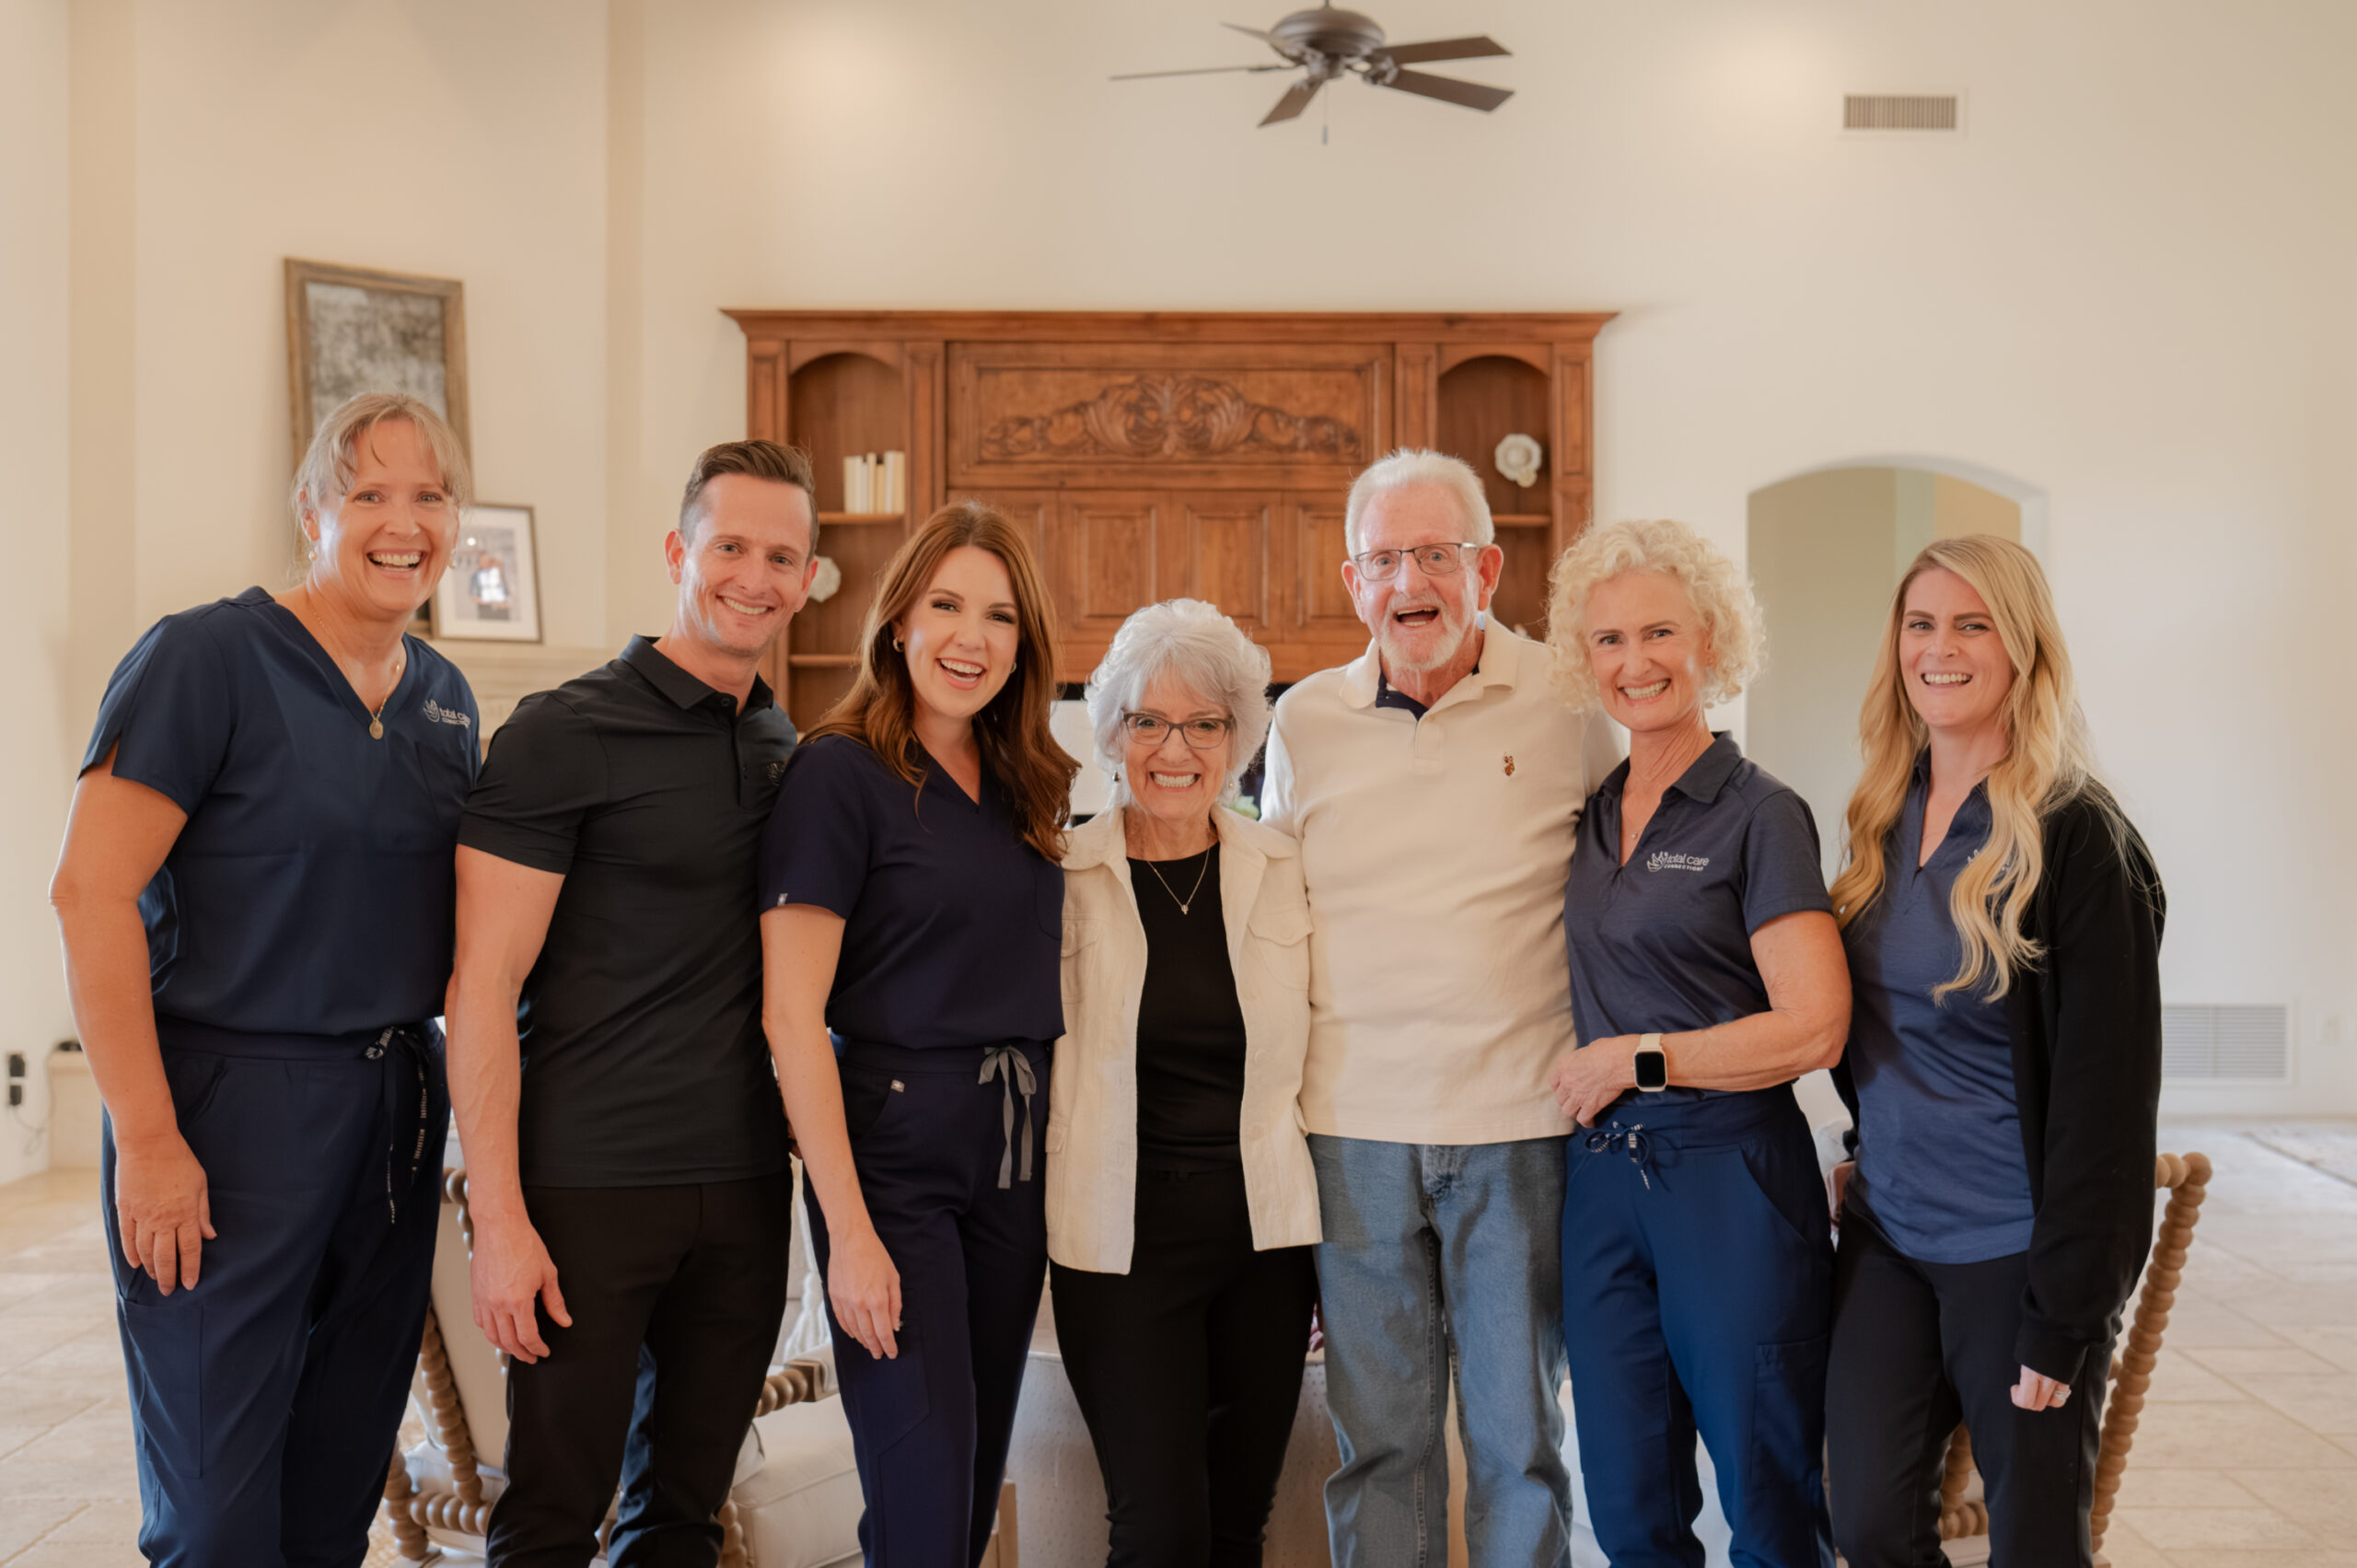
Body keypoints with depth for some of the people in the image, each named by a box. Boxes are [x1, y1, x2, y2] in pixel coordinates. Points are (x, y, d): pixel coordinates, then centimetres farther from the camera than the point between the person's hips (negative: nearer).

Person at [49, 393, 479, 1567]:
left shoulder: (445, 698, 10)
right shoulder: (206, 657, -10)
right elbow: (91, 894, -15)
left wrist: (449, 1086, 9)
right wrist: (147, 1138, -18)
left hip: (396, 1105, 6)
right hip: (232, 1102, -6)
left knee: (343, 1472, 16)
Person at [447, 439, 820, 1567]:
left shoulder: (789, 748, 9)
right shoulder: (564, 735, -9)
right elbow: (481, 985, -11)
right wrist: (499, 1217, -15)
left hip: (745, 1181, 5)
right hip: (589, 1182, -5)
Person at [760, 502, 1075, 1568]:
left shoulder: (1028, 789, 9)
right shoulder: (842, 773, -9)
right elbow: (791, 1017, -13)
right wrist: (850, 1231, -17)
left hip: (1014, 1161, 6)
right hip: (892, 1155, -6)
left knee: (980, 1478, 15)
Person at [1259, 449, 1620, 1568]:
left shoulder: (1567, 705, -1)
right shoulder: (1305, 722, 5)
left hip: (1517, 1124, -1)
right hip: (1353, 1128, 2)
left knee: (1518, 1434, 9)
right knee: (1377, 1435, 10)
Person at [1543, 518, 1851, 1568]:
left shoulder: (1760, 816, -8)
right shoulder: (1591, 816, 10)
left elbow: (1813, 1029, -14)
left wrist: (1634, 1058, -11)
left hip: (1730, 1175, -5)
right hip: (1601, 1175, 6)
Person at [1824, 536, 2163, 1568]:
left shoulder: (2076, 841, -14)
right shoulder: (1882, 822, 5)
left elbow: (2103, 1092, -15)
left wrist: (2065, 1316, -15)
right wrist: (1875, 1154, 12)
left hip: (2012, 1251, -5)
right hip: (1883, 1233, 5)